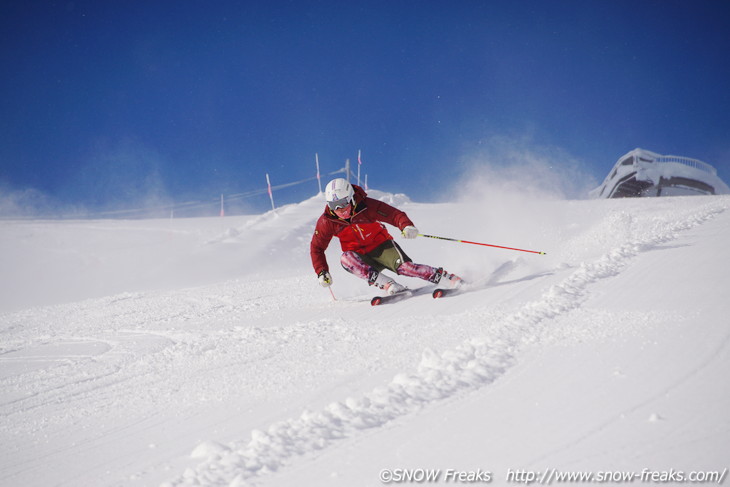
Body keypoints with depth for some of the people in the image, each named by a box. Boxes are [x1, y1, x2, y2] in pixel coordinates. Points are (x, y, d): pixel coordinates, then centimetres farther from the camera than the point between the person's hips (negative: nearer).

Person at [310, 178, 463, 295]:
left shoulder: (367, 206, -18)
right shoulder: (327, 221, -11)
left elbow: (395, 214, -18)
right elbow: (316, 248, 0)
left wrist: (407, 226, -41)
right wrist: (322, 272, -11)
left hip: (382, 246, -2)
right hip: (360, 257, 3)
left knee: (404, 267, -30)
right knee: (346, 258, -32)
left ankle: (451, 280, -26)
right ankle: (388, 285, -38)